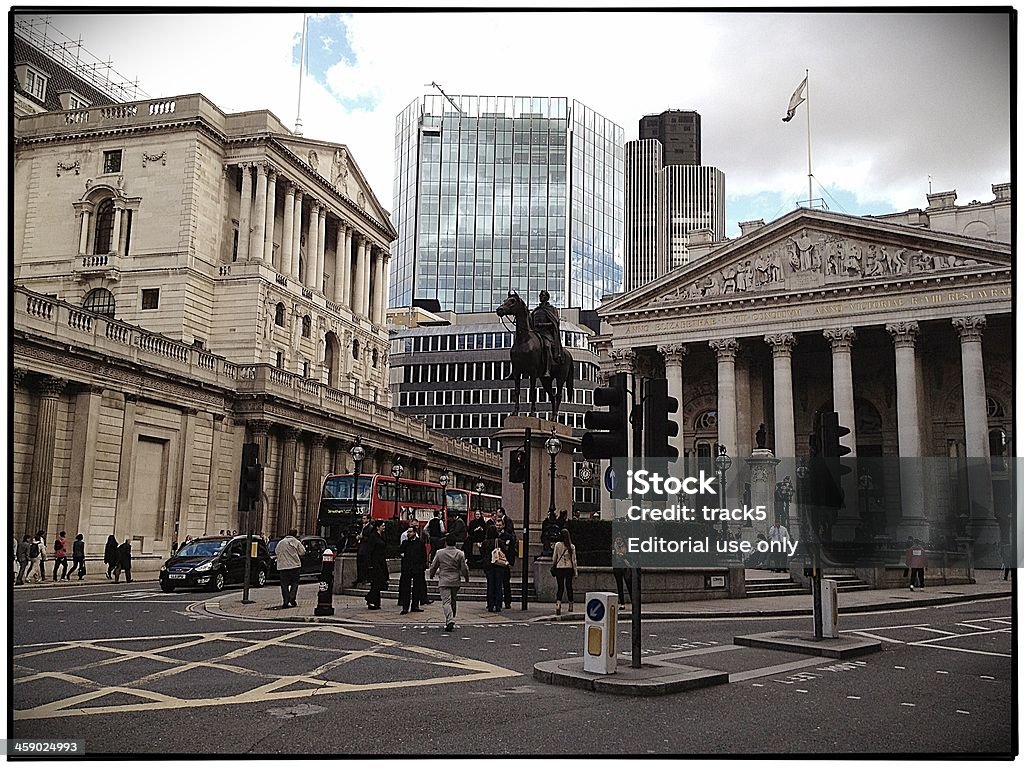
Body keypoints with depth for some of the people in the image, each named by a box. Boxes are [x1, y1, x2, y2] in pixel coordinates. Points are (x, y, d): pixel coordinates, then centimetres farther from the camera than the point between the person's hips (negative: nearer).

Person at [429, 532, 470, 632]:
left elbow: (433, 566, 6)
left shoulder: (440, 553, -3)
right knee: (453, 601, 17)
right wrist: (467, 578, 17)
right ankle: (451, 620, 22)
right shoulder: (460, 553, -3)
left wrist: (432, 575, 25)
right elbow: (464, 568, 0)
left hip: (444, 581, -2)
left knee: (446, 601, -6)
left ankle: (450, 620, -21)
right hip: (455, 581, 2)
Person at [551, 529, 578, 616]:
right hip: (569, 568, 0)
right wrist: (575, 570, 6)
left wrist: (553, 567, 15)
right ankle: (570, 606, 22)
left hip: (559, 567, 0)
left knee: (560, 587, 1)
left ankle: (558, 605, -18)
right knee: (569, 587, 13)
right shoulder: (572, 546, -3)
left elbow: (554, 557, 2)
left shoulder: (557, 545, -4)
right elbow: (574, 559, -1)